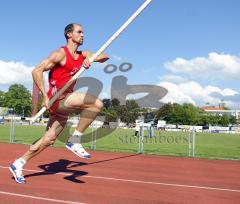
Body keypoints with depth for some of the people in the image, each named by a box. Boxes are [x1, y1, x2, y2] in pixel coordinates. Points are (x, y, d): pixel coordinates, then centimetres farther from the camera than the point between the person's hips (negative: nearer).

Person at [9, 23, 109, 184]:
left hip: (65, 101, 8)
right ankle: (75, 141, -15)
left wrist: (91, 58, -9)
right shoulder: (61, 54, -8)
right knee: (97, 104, -23)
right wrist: (45, 96, -18)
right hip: (57, 98, -8)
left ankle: (18, 164, 27)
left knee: (48, 140, 14)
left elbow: (105, 57, 12)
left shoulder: (82, 55, 14)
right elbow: (37, 71, -13)